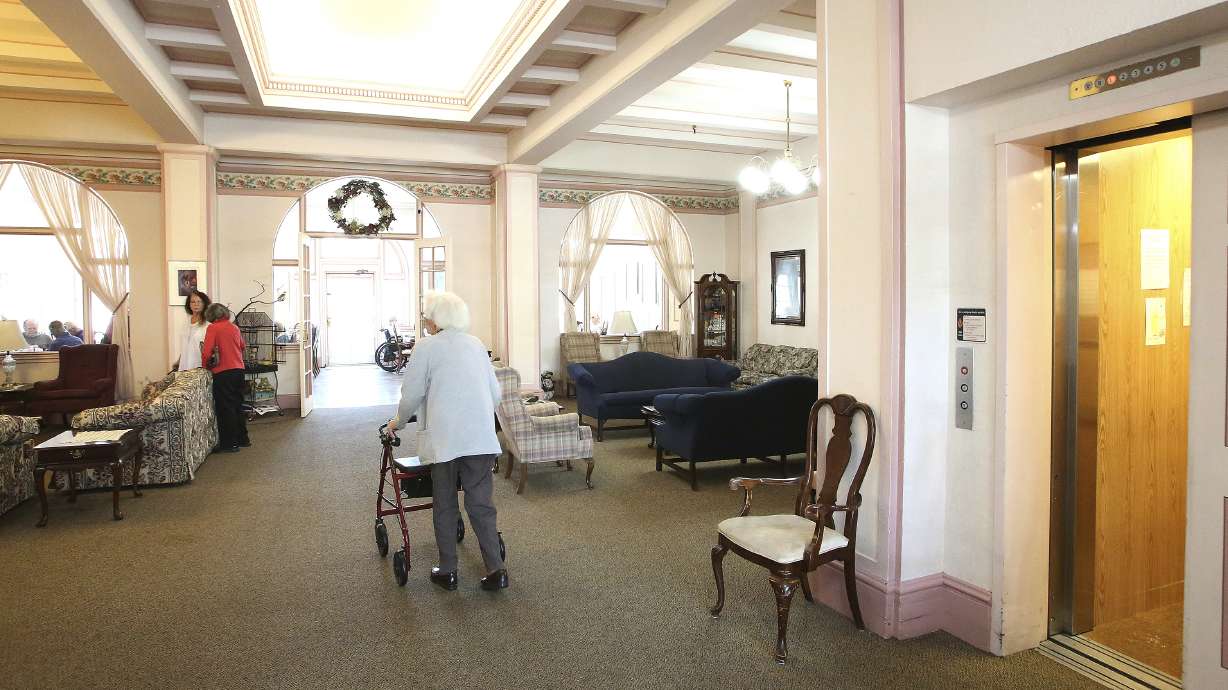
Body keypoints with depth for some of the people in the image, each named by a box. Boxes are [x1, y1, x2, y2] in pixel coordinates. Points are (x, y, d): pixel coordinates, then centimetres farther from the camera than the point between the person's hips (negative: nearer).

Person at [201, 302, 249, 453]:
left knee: (225, 408, 0)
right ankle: (242, 439, 22)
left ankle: (229, 444, 3)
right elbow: (243, 346, 23)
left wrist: (205, 365, 2)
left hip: (223, 373, -6)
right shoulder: (234, 327, 10)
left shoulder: (212, 328, -7)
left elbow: (206, 351, -13)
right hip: (238, 370, 6)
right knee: (237, 405, 16)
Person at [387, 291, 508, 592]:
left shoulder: (426, 347, -1)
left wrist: (398, 421, 18)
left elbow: (412, 394, 0)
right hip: (482, 438, 4)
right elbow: (495, 392, 14)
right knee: (481, 504, 9)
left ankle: (447, 571, 20)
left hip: (445, 438, -4)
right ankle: (495, 570, 7)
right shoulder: (476, 344, 13)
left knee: (445, 506, 11)